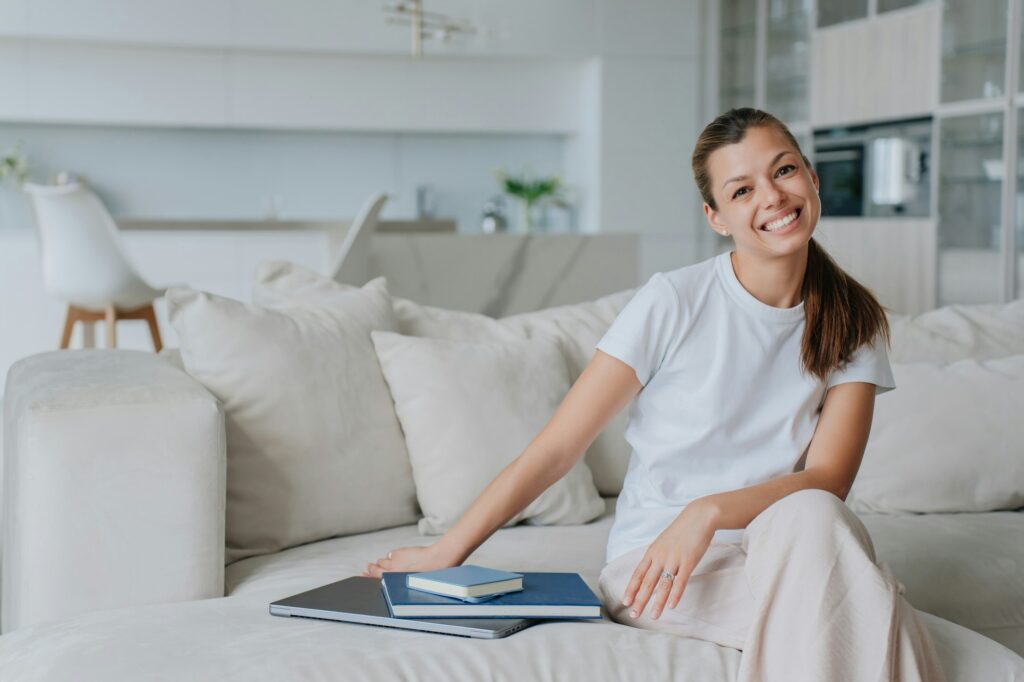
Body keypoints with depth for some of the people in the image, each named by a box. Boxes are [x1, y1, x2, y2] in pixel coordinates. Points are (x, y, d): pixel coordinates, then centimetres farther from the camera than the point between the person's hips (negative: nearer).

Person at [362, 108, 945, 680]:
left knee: (808, 514, -34)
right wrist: (446, 552, -11)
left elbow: (828, 479, -9)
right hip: (652, 562, -3)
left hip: (783, 551, 4)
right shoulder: (674, 303, -6)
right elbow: (555, 449, -6)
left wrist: (711, 512, -26)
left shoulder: (853, 325, 3)